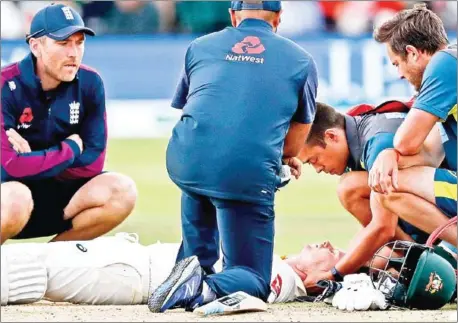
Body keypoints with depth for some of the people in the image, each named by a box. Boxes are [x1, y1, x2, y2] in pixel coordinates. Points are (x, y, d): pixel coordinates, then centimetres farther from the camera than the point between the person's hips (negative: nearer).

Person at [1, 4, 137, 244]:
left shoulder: (90, 84, -3)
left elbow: (93, 163, -5)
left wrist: (37, 162, -18)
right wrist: (70, 150, -14)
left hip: (55, 198, 5)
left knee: (122, 191, -18)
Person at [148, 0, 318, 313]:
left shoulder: (200, 47, 22)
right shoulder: (301, 60, 17)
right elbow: (294, 147, 19)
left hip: (184, 164, 3)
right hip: (250, 177, -3)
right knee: (253, 281, 8)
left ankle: (199, 263, 23)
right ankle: (210, 288, -23)